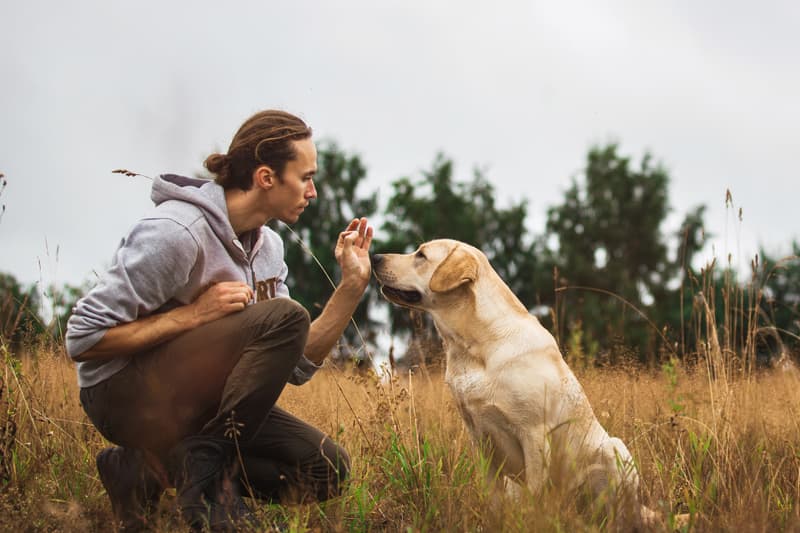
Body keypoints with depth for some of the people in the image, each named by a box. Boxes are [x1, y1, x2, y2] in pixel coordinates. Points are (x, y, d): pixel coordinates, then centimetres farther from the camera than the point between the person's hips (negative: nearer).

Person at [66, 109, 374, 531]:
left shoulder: (267, 246, 6)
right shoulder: (177, 231, -21)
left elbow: (296, 366, 2)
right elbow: (83, 339, -22)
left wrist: (353, 285, -5)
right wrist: (195, 313, -24)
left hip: (195, 398, 9)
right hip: (123, 395, -9)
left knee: (326, 471, -4)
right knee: (285, 317, -26)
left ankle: (150, 470, 2)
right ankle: (202, 464, -14)